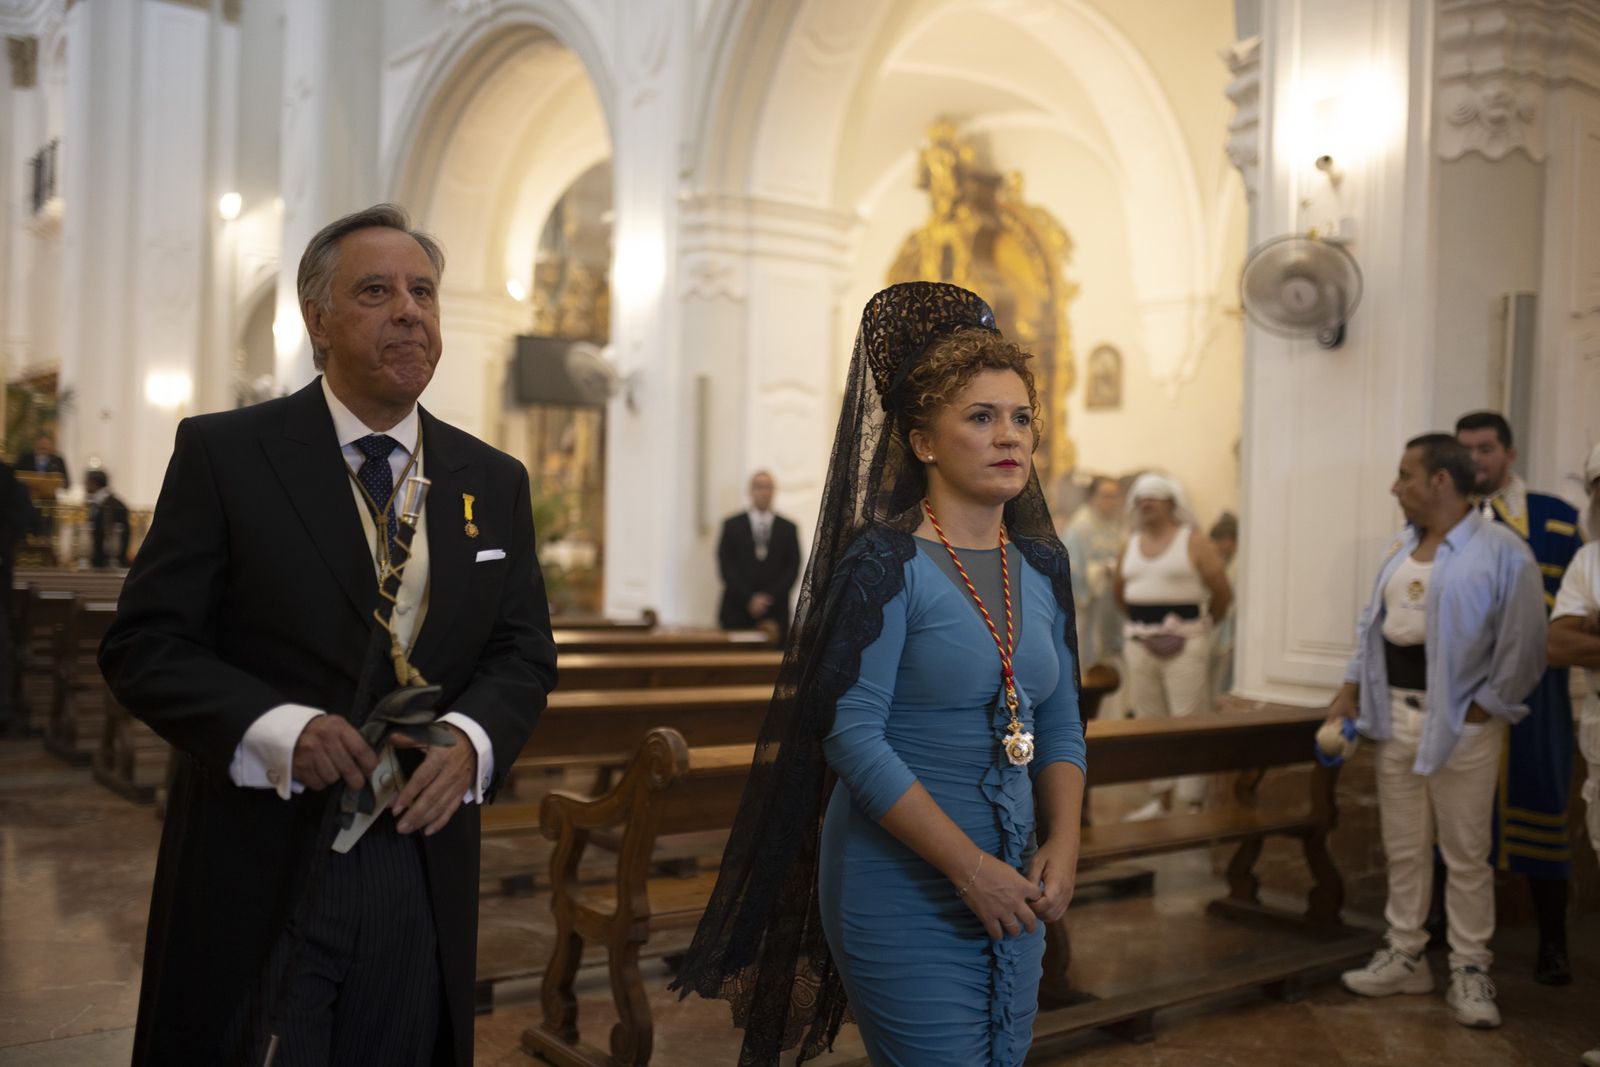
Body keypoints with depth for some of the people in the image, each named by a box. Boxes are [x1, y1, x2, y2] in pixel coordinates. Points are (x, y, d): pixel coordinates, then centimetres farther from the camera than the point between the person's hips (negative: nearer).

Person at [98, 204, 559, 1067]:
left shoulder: (494, 481, 8)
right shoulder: (224, 453, -3)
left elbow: (525, 654, 8)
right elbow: (143, 645, -6)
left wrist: (471, 739, -12)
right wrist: (276, 728, -21)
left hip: (422, 869, 4)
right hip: (259, 876, -3)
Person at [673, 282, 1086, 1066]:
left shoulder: (1043, 565, 6)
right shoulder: (885, 562, -13)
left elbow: (1061, 726, 11)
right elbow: (852, 735, -18)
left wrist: (1062, 843, -4)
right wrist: (970, 866, -19)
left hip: (1010, 893, 7)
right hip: (903, 892, -6)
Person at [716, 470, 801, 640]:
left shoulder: (788, 528, 11)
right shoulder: (732, 525, 8)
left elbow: (793, 569, 5)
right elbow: (726, 567, 1)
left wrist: (770, 597, -7)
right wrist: (749, 599, -8)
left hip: (775, 613, 0)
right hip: (737, 613, 0)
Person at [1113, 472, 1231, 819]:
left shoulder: (1194, 542, -5)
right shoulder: (1130, 547, 11)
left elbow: (1222, 593, -5)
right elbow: (1119, 592, 22)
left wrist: (1203, 623, 7)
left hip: (1184, 644, -6)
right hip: (1139, 644, 6)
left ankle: (1192, 803, 0)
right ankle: (1160, 798, 21)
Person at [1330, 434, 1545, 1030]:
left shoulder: (1501, 551, -12)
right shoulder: (1402, 546, 11)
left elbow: (1522, 648, -12)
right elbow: (1373, 621, 16)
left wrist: (1478, 714, -13)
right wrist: (1350, 692, 10)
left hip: (1460, 722, -6)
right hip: (1395, 715, 7)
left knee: (1465, 854, 3)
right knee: (1403, 848, 13)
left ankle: (1469, 972, 15)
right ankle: (1404, 957, 24)